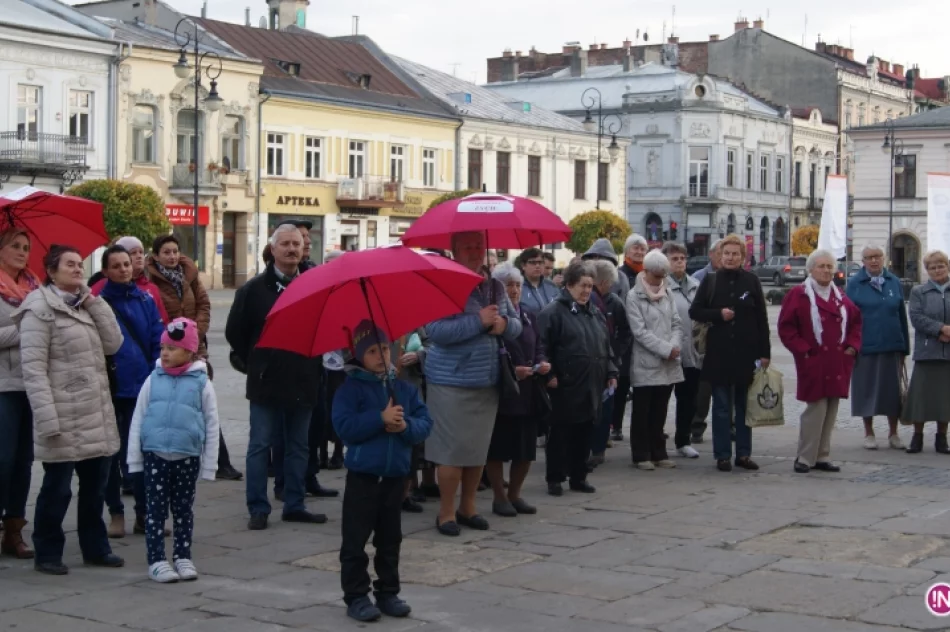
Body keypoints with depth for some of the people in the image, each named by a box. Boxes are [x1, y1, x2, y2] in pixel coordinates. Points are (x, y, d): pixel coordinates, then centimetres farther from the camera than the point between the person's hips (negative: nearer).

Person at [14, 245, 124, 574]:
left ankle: (95, 548, 25)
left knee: (95, 486, 14)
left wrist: (93, 302, -1)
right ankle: (47, 554, 14)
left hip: (97, 416, 7)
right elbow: (33, 368, -15)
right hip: (63, 418, -7)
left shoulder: (87, 305, 16)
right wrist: (48, 419, -22)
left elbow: (113, 344, 5)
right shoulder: (40, 308, -9)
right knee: (57, 488, 1)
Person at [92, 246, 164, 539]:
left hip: (141, 388, 2)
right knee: (112, 452, 9)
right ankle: (116, 513, 18)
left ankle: (144, 513, 13)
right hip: (108, 389, -2)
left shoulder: (145, 300, 4)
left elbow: (158, 341, 3)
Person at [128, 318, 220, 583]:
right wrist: (134, 458, 2)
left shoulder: (201, 383, -3)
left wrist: (209, 465, 0)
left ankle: (183, 557, 21)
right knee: (156, 509, 4)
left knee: (183, 509, 11)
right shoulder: (153, 379, 0)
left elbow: (212, 426, 1)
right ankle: (156, 560, 9)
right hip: (154, 455, 1)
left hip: (188, 457, -1)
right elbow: (138, 419, 4)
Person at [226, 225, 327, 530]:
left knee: (298, 446, 10)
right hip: (265, 383, -2)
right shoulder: (254, 289, -1)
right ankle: (258, 508, 8)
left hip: (304, 382, 3)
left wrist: (315, 365, 7)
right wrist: (255, 364, 3)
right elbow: (234, 332, 5)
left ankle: (295, 505, 19)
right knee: (260, 446, 2)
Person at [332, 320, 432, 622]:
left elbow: (425, 423, 3)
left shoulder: (405, 388, 7)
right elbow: (344, 426, -17)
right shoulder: (351, 388, -6)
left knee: (390, 539, 12)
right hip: (362, 475, -4)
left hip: (395, 475, 4)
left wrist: (406, 426, -18)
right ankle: (356, 596, 8)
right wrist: (381, 418, -23)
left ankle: (388, 593, 22)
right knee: (355, 540, 0)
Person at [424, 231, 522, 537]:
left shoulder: (495, 287, 11)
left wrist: (504, 325, -10)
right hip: (452, 382, -6)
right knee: (454, 449, -4)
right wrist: (478, 321, -21)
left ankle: (468, 507, 24)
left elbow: (517, 326, 13)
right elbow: (436, 330, -20)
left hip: (488, 382, 6)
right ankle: (446, 512, 8)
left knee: (479, 449, 11)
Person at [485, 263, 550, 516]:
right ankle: (500, 497, 15)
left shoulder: (528, 316, 13)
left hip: (528, 392, 6)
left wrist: (542, 363, -3)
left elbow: (538, 347, 17)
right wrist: (510, 370, -20)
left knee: (526, 448, 9)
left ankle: (514, 494, 25)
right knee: (497, 449, 2)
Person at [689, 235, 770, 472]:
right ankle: (722, 455, 9)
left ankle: (744, 453, 16)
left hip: (746, 352, 0)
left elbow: (761, 318, 2)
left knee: (744, 406, 9)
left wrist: (764, 352, -3)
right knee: (722, 407, 4)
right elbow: (694, 311, 5)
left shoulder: (751, 281, 2)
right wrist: (718, 314, -12)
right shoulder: (710, 281, 3)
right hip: (719, 353, 0)